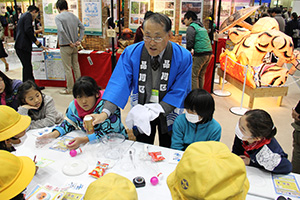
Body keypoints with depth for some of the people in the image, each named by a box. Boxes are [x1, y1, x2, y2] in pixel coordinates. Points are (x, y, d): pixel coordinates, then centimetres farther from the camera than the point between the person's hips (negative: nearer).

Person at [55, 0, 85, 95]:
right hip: (75, 46, 6)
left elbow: (61, 31, -24)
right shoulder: (74, 16, 8)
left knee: (67, 69, 1)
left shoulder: (58, 17, -10)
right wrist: (79, 40, 4)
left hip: (65, 46, -6)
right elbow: (82, 27, 8)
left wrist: (69, 42, -17)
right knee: (76, 66, 15)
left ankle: (69, 89, 10)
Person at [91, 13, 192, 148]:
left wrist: (157, 111, -27)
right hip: (141, 113, 1)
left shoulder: (183, 57, -18)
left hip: (168, 112, 0)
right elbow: (120, 83, -22)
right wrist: (105, 113, -34)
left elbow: (179, 91, -15)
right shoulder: (131, 53, -15)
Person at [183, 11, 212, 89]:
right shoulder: (202, 27, 22)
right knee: (201, 75, 17)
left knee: (194, 75, -3)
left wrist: (188, 51, 3)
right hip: (209, 53, 9)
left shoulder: (191, 28, -5)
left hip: (199, 54, -9)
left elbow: (190, 42, -13)